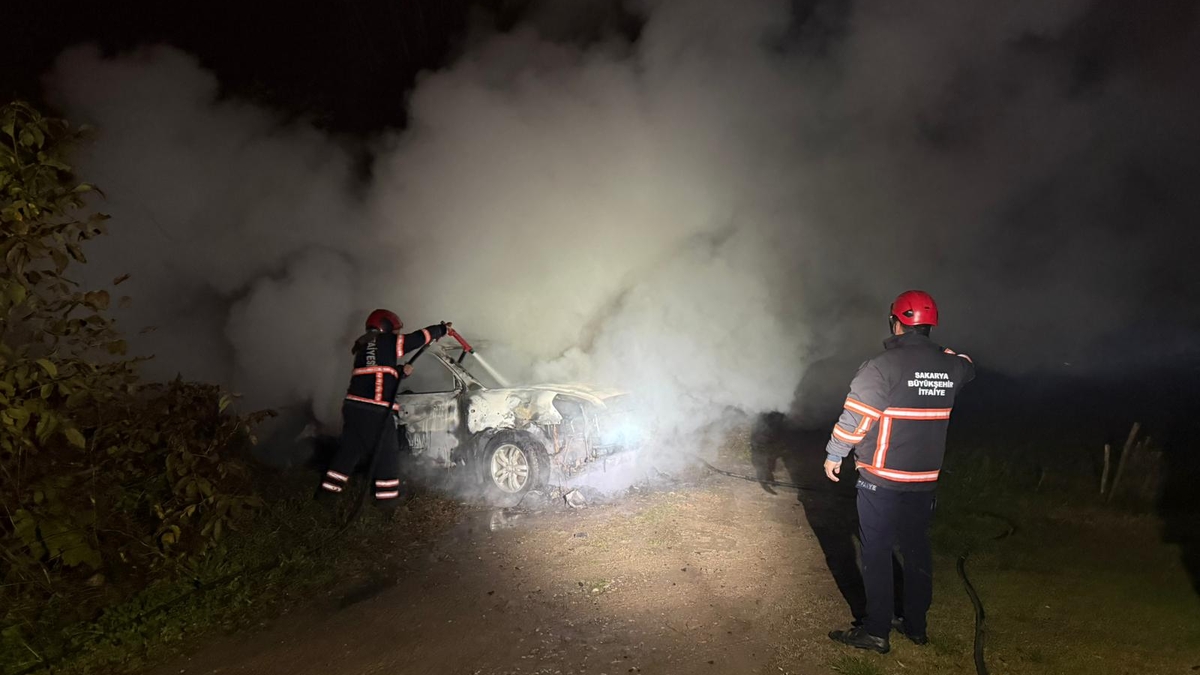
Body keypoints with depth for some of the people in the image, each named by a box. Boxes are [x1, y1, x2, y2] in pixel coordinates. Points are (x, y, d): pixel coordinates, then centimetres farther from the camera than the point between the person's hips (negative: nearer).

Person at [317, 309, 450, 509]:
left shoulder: (363, 347, 23)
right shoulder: (388, 342, 1)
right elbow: (421, 337, 6)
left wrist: (402, 372, 14)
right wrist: (442, 329, 21)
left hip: (354, 405, 7)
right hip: (377, 409, -7)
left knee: (349, 448, 16)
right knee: (387, 452, 4)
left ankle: (328, 490, 20)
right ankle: (387, 497, 8)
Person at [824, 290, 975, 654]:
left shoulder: (883, 365, -17)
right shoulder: (948, 366, 1)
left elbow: (856, 417, -16)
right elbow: (968, 367, 27)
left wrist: (834, 455, -4)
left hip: (881, 480, -6)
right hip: (925, 481, 6)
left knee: (877, 553, 3)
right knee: (917, 551, 16)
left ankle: (876, 631, 9)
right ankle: (916, 625, 28)